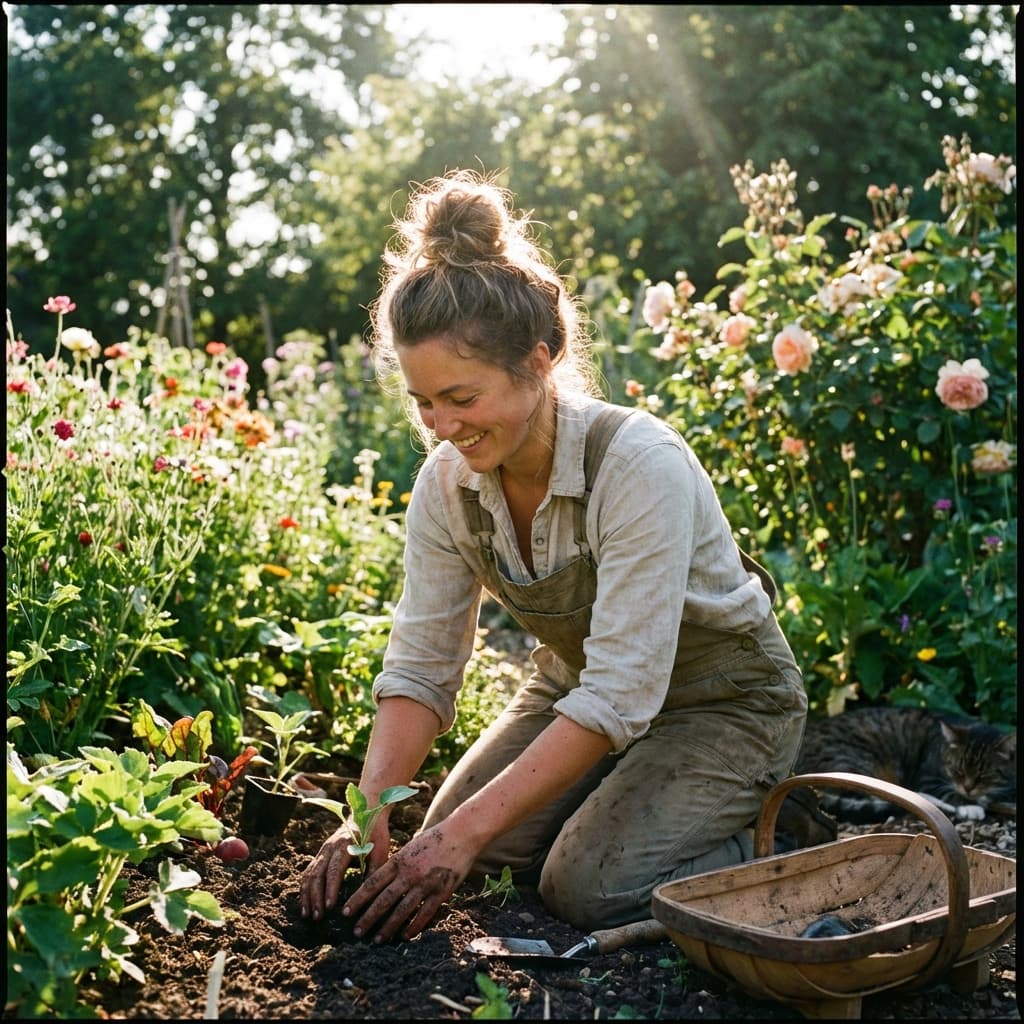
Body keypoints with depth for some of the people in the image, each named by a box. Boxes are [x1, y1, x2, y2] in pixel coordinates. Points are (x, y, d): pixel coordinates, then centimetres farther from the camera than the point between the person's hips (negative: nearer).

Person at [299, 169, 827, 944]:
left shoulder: (640, 467, -34)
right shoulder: (447, 485, -15)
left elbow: (620, 695, -36)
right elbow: (421, 667, -11)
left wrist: (469, 829, -37)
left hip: (723, 699, -6)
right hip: (577, 684, 6)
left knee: (586, 886, -21)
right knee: (457, 853, -7)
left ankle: (769, 833, 6)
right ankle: (635, 796, 17)